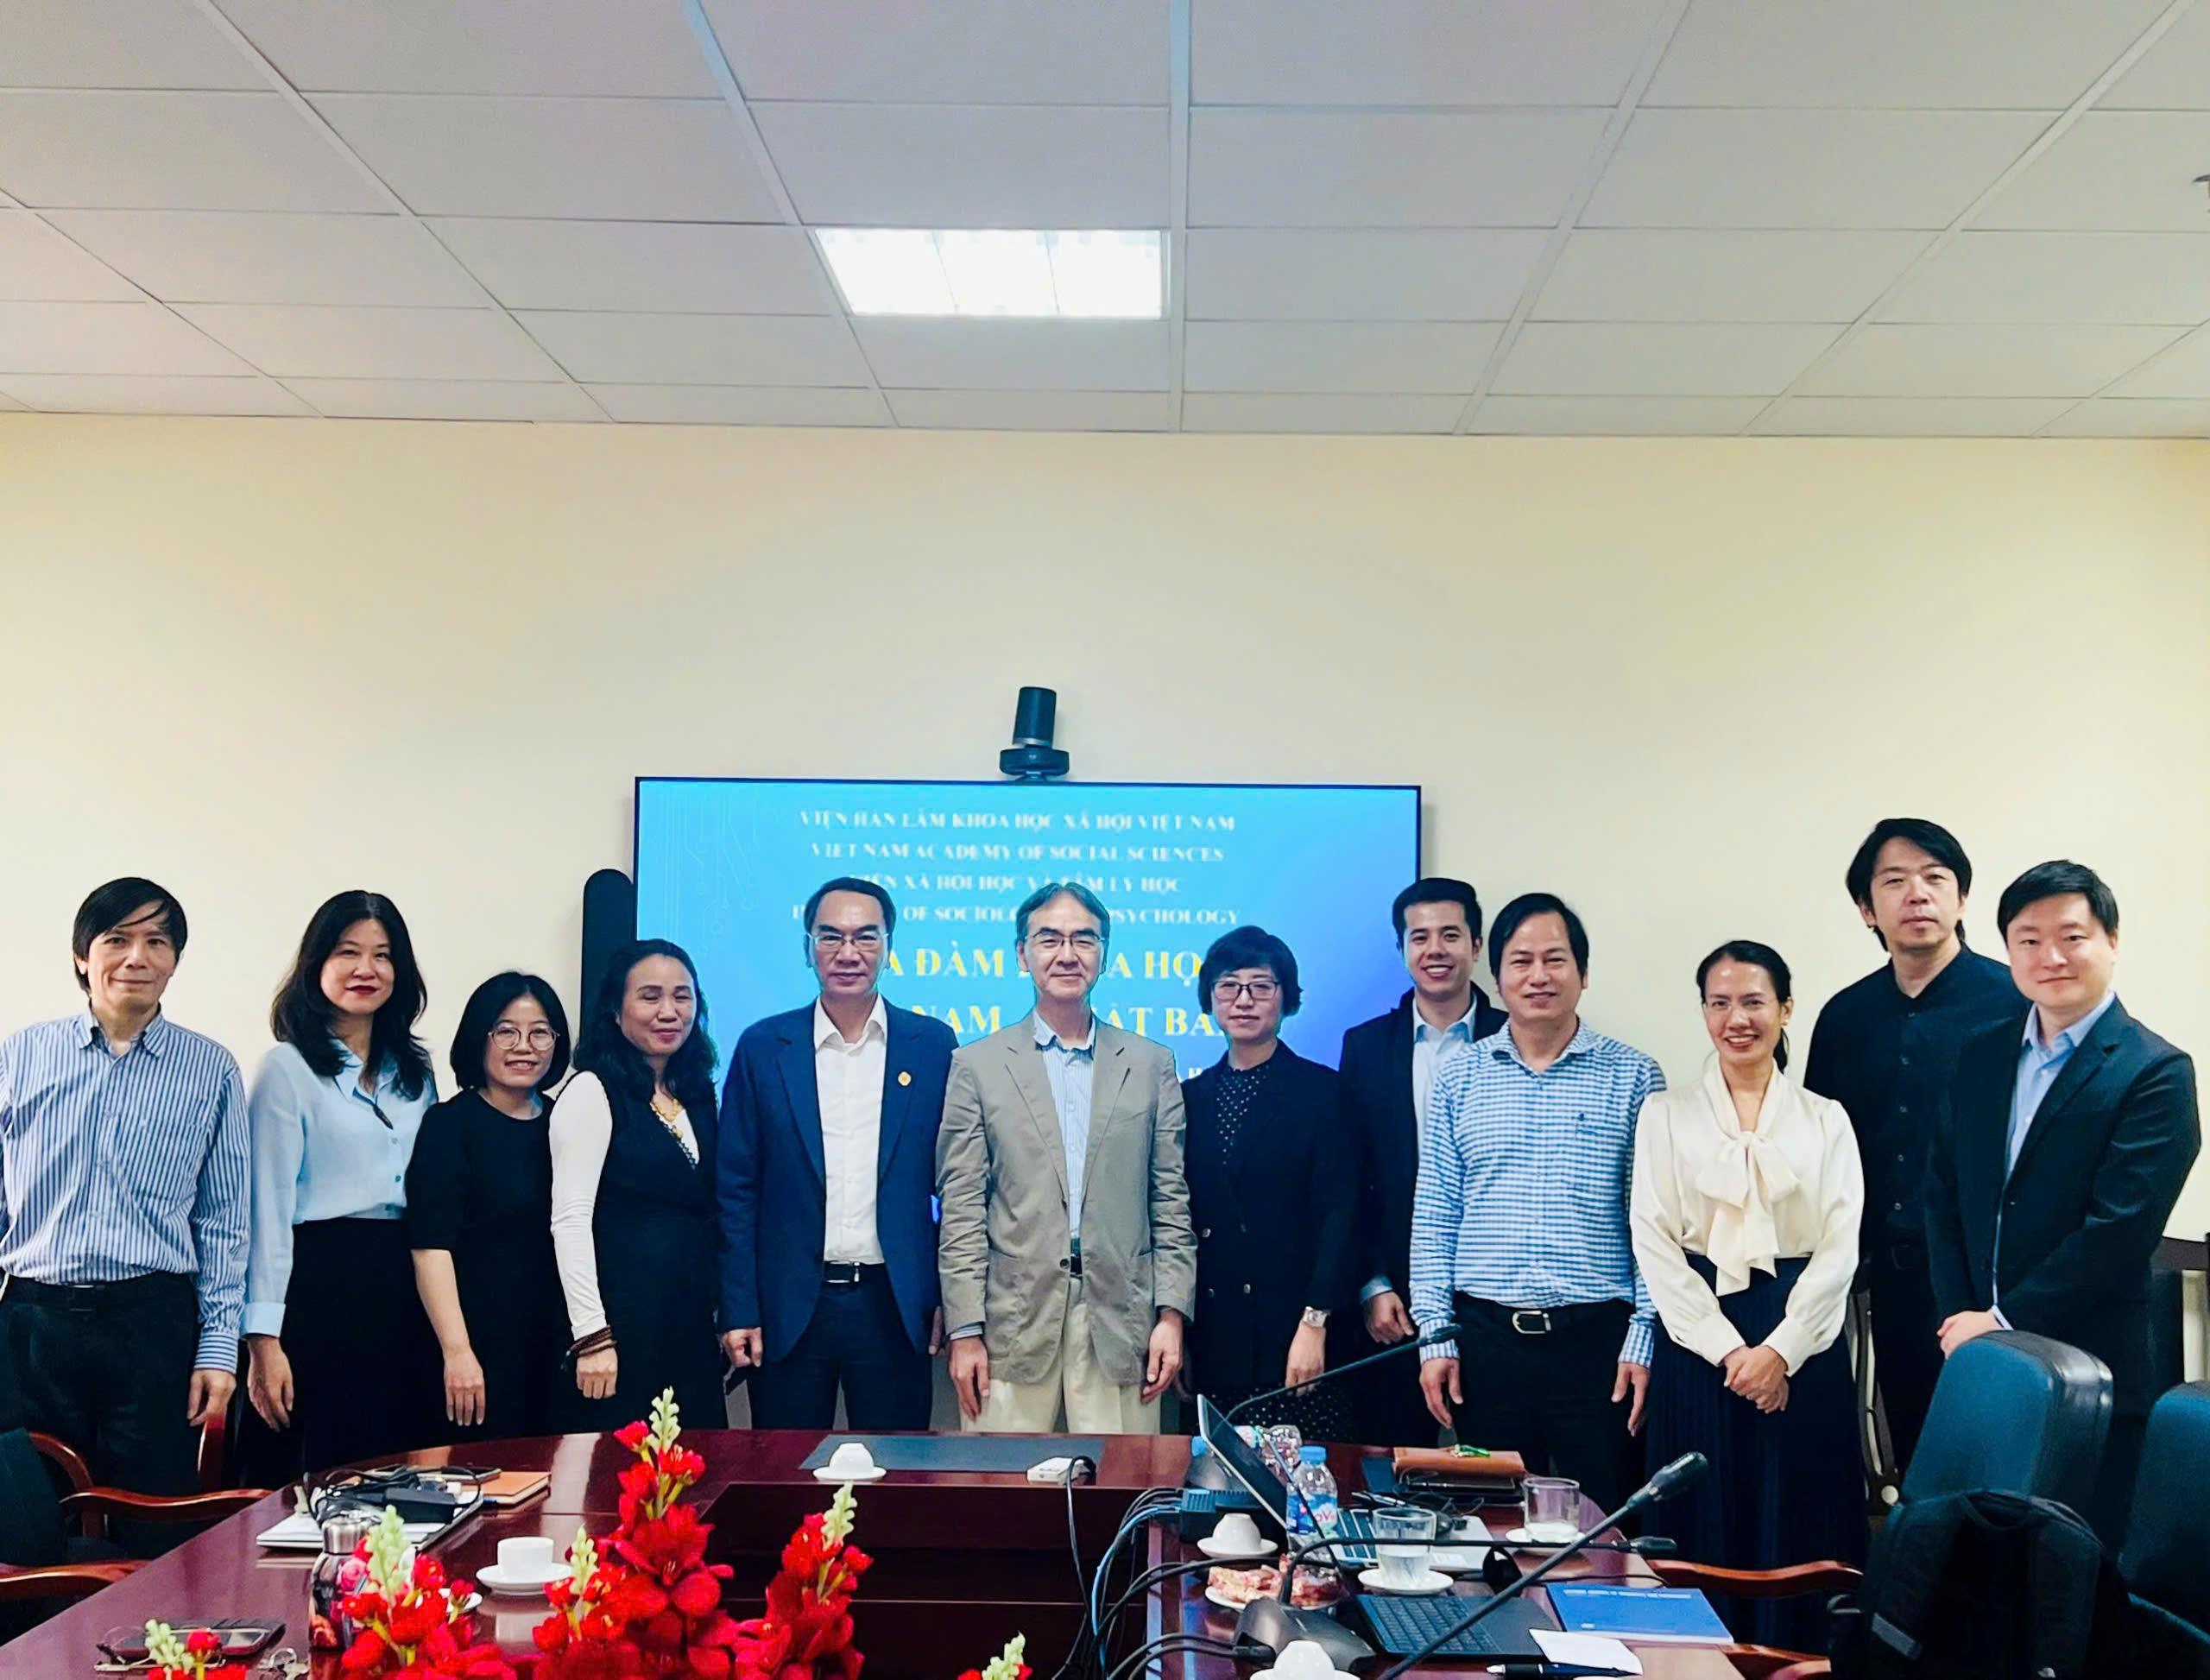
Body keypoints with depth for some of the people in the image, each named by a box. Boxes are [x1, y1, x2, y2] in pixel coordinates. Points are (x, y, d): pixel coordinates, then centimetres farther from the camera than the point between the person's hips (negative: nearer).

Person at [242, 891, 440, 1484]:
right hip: (321, 1287, -5)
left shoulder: (415, 1072, 14)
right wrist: (264, 1338, -13)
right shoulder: (288, 1068, -4)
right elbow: (269, 1208, -8)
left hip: (403, 1291, 6)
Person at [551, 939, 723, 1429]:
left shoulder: (698, 1095, 13)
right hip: (621, 1320, -6)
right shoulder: (592, 1091, -7)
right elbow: (569, 1222, -13)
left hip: (692, 1328, 6)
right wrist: (592, 1337, -17)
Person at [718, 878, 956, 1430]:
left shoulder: (933, 1046, 3)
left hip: (895, 1306, 0)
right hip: (789, 1308, 0)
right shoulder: (763, 1047, 2)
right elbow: (736, 1190, 2)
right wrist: (738, 1311, -2)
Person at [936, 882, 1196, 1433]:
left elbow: (1172, 1201, 9)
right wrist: (965, 1331, -4)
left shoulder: (1151, 1065, 10)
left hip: (1120, 1323, 1)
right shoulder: (977, 1065, 5)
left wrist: (1172, 1314, 1)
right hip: (1013, 1325, -1)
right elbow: (961, 1212, 2)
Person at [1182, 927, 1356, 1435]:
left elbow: (1339, 1215, -6)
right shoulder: (1191, 1097, 12)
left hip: (1294, 1340, -3)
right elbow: (1181, 1218, 11)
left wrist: (1314, 1323, -14)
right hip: (1213, 1345, 4)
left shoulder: (1323, 1092, 1)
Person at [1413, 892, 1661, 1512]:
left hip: (1598, 1338, -1)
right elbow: (1432, 1221, 7)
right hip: (1484, 1337, 2)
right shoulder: (1459, 1081, 7)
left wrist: (1644, 1339, -6)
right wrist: (1435, 1335, 1)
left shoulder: (1633, 1078, 2)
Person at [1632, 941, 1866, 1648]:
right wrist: (1728, 1349, -10)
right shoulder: (1665, 1114, 5)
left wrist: (1779, 1350, -11)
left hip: (1801, 1344, 1)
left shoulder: (1825, 1120, 8)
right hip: (1698, 1341, 0)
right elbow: (1655, 1243, -2)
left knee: (1797, 1535, 3)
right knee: (1706, 1536, 3)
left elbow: (1840, 1247, 0)